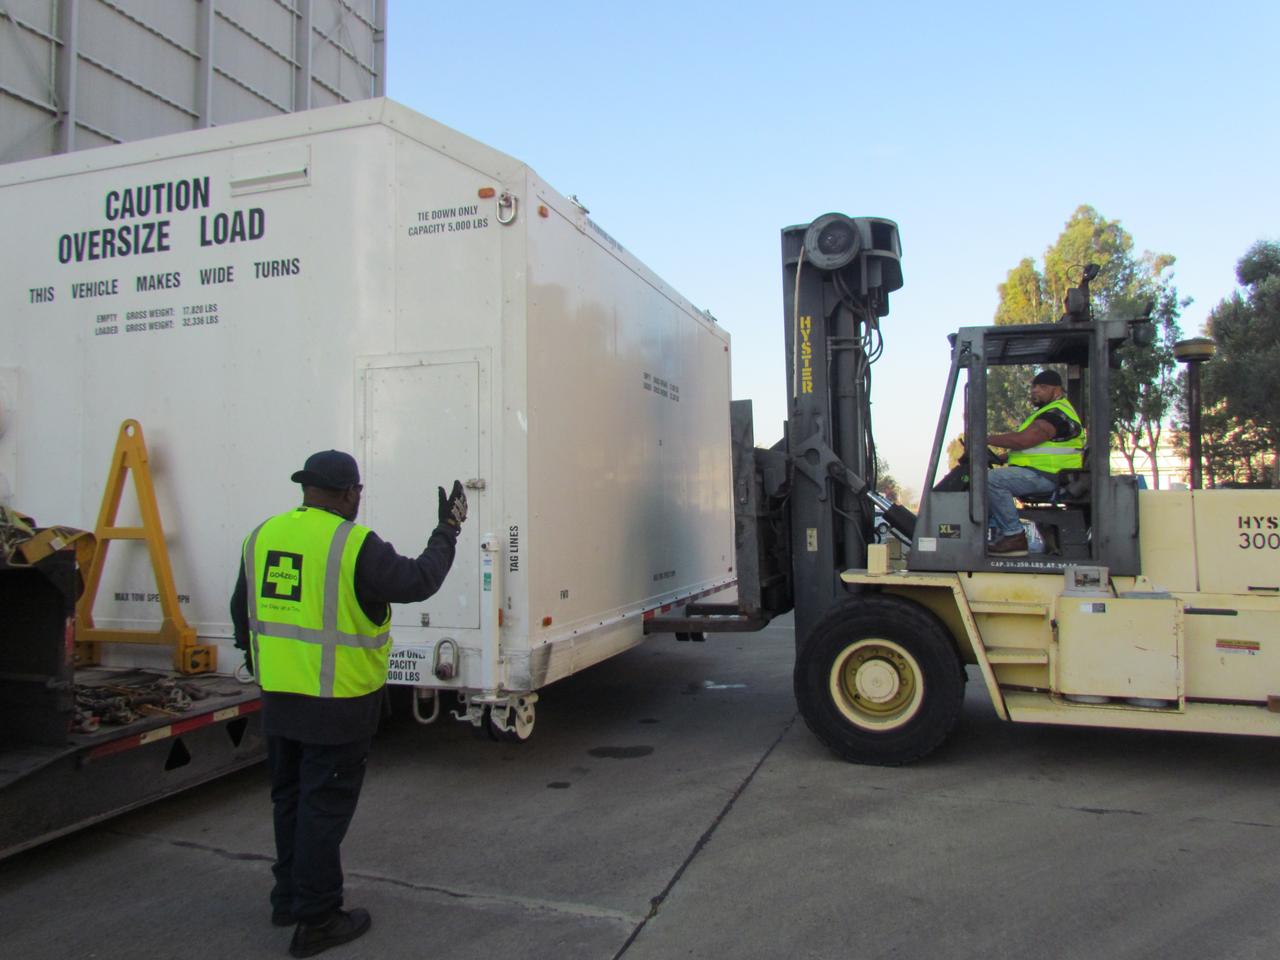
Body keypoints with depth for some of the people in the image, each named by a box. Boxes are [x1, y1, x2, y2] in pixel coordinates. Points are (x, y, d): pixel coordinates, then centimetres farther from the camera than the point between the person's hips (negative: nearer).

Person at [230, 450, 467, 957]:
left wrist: (257, 662, 30)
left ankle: (289, 897, 37)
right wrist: (447, 531, -1)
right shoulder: (354, 544, -18)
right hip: (337, 704, -7)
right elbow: (418, 581, -14)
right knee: (325, 806, 5)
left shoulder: (262, 537, 4)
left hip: (279, 699, 7)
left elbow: (242, 609, 14)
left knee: (290, 797, 21)